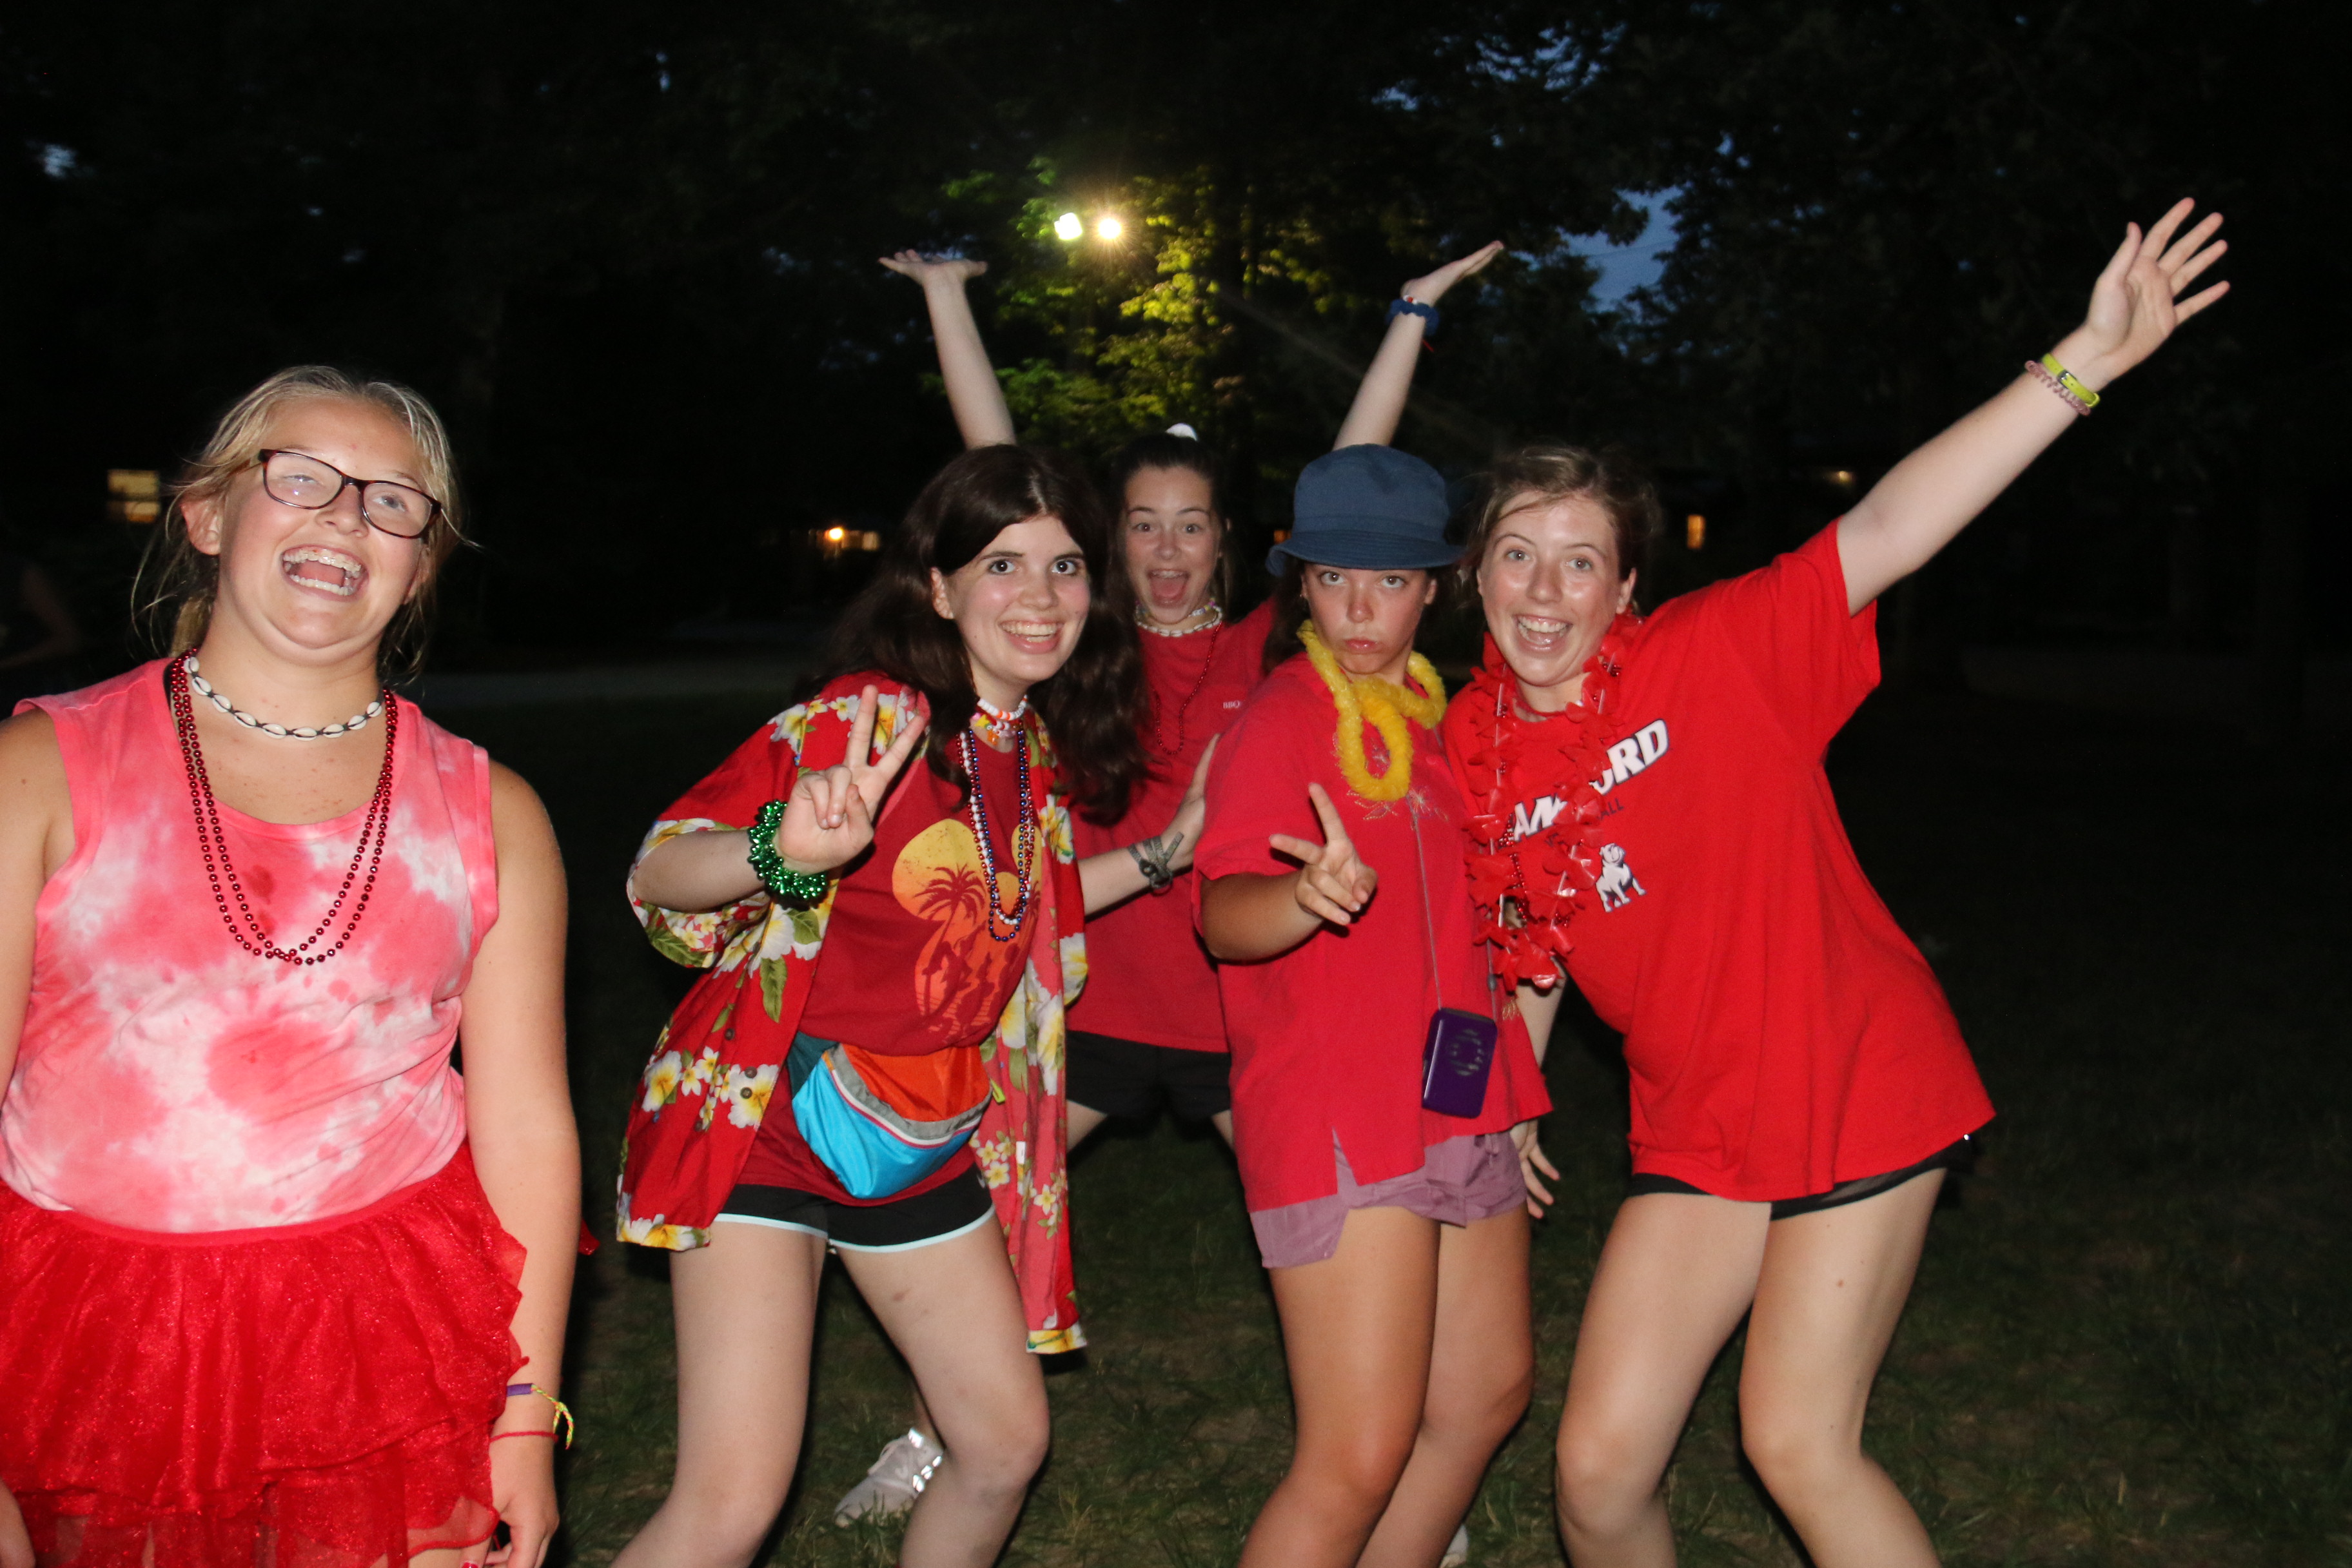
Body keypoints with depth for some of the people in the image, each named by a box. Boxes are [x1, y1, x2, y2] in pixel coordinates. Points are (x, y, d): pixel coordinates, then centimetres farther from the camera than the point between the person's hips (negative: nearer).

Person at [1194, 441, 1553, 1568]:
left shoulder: (1421, 715, 14)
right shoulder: (1285, 716, -11)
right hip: (1337, 1118, -9)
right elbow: (1224, 917, -26)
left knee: (1488, 1392, 17)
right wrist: (1310, 895, -46)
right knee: (1359, 1461, -10)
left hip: (1454, 1107, 9)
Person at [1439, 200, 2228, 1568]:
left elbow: (1887, 531, -23)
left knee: (1798, 1446, -1)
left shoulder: (1717, 652, -13)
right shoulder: (1473, 750, 0)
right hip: (1696, 1132, 5)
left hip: (1855, 1092, -4)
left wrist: (2077, 367, -31)